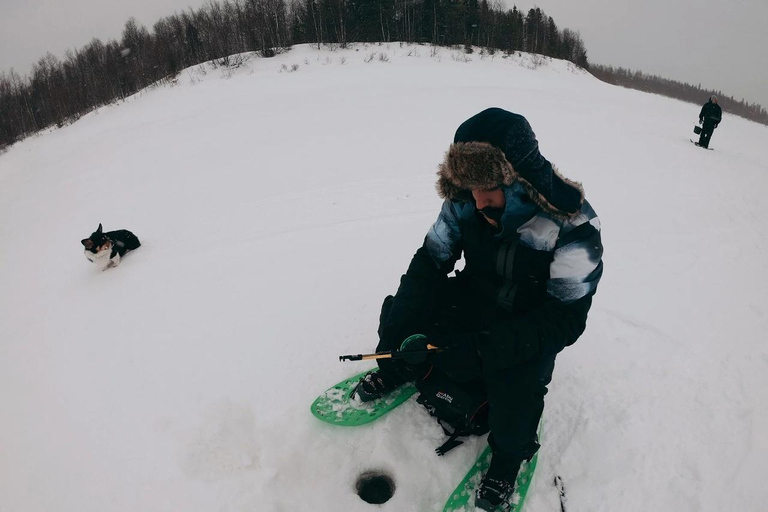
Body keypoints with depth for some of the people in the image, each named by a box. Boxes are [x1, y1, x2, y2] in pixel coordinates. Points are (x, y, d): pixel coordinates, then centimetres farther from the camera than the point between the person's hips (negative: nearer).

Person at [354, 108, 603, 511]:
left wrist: (484, 346, -39)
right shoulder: (465, 201, -18)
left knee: (517, 377, -31)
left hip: (534, 321, -3)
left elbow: (567, 318, -27)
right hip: (474, 300, 4)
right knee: (399, 310, -14)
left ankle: (510, 454, 3)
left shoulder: (572, 224, -30)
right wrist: (401, 326, -23)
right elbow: (431, 260, -9)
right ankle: (398, 370, 21)